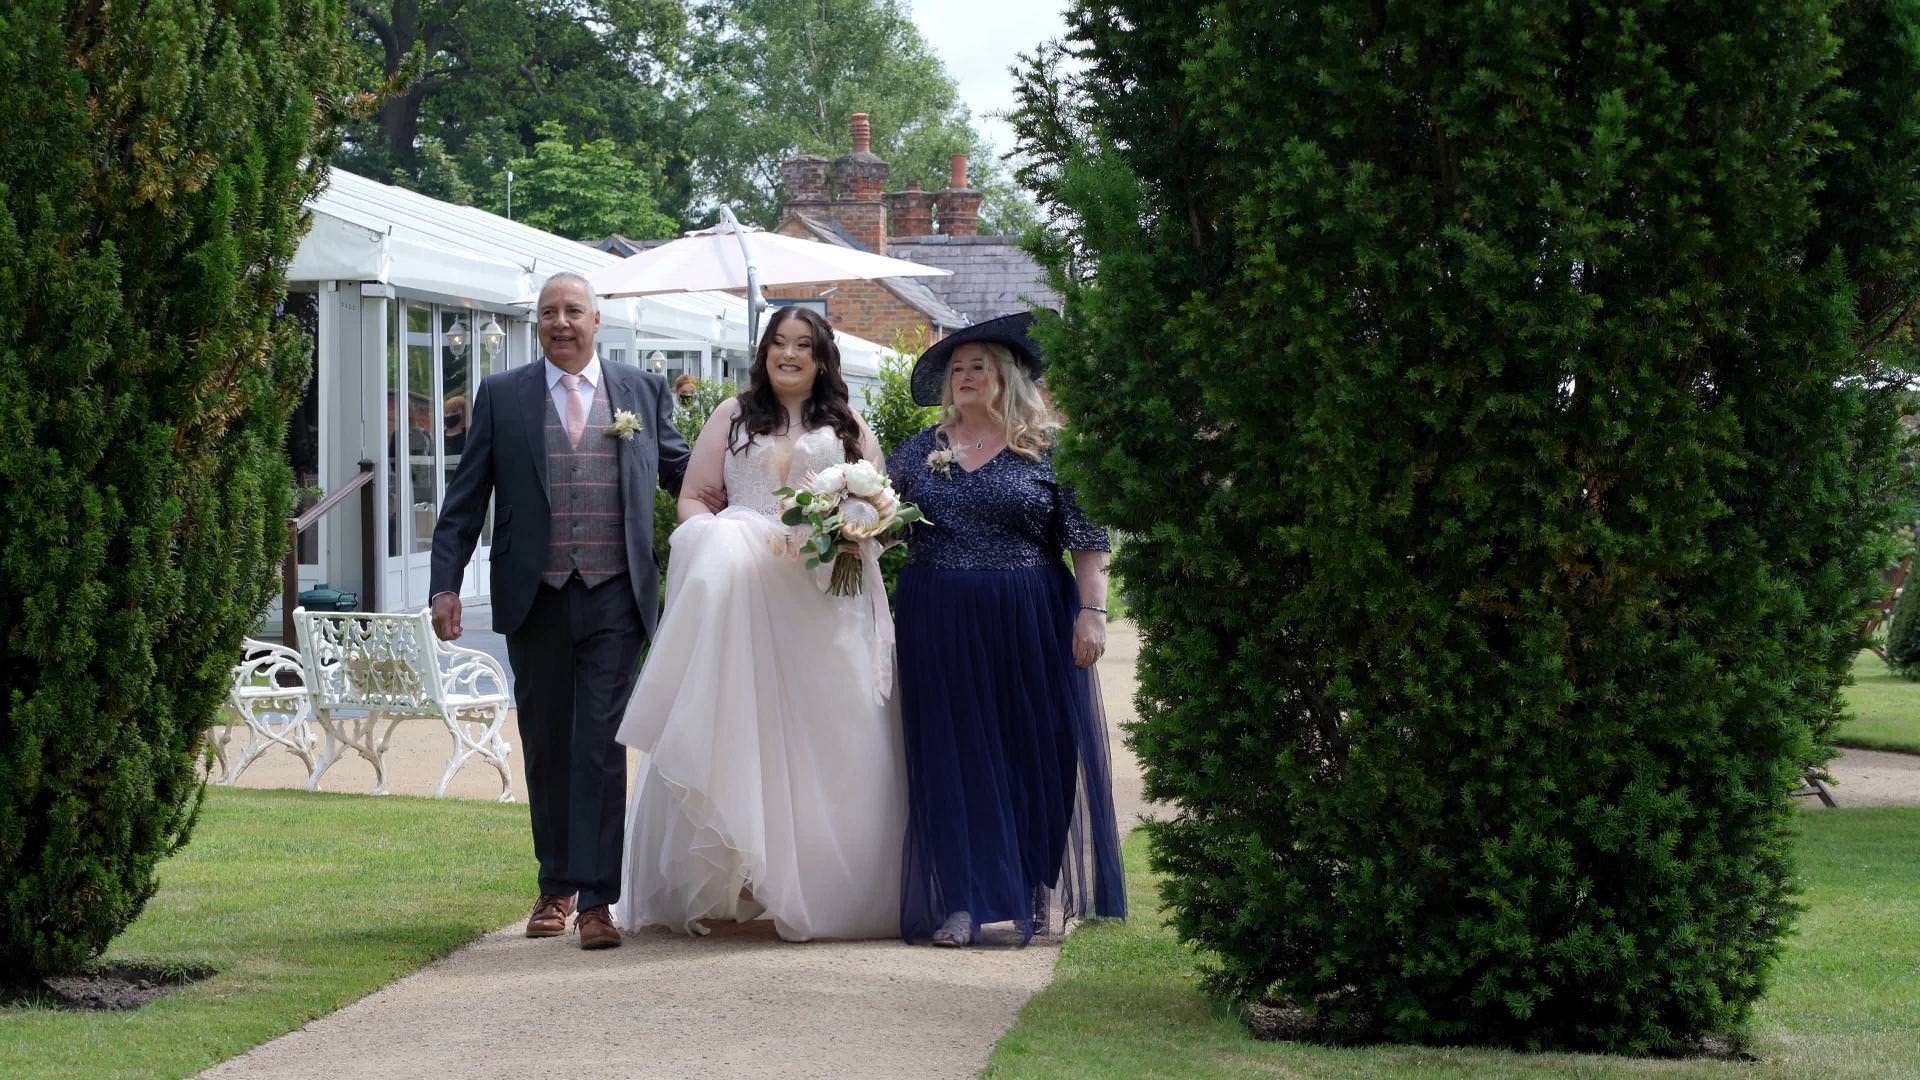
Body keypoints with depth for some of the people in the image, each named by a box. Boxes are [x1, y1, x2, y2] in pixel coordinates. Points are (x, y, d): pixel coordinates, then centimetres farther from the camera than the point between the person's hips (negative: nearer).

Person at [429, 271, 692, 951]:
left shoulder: (642, 391, 8)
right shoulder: (501, 397, 7)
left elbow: (681, 469, 17)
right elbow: (465, 499, 6)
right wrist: (445, 585, -2)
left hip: (615, 600, -1)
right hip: (534, 601, 1)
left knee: (602, 747, -6)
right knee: (545, 748, 9)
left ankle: (596, 900, -6)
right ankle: (556, 887, 23)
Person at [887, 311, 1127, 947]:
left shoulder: (1047, 449, 1)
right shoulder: (920, 452, 11)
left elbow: (1088, 540, -2)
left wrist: (1092, 612, -11)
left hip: (1027, 630, -2)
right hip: (940, 630, 3)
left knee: (1036, 751, 3)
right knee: (954, 758, 0)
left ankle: (1041, 894, 17)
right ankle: (964, 901, 1)